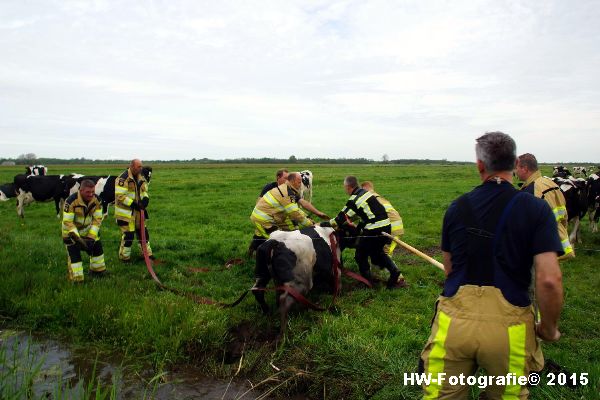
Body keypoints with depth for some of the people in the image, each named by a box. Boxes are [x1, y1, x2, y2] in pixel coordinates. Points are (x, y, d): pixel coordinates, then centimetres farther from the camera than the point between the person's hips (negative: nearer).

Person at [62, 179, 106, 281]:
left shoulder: (96, 200, -17)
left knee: (97, 246, 11)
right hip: (71, 231, -5)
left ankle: (98, 270, 32)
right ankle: (76, 278, 1)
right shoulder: (71, 201, -31)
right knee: (74, 253, -11)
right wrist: (77, 238, -33)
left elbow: (97, 219, -11)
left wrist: (91, 236, -20)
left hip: (88, 229, 5)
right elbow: (67, 222, -28)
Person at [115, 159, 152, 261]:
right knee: (128, 234, -3)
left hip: (138, 210, 8)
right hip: (125, 211, -8)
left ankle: (147, 252, 27)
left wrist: (145, 198, -5)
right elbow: (120, 196, -22)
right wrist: (133, 204, -26)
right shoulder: (123, 178, -19)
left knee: (142, 230, 14)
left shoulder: (140, 177, 6)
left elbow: (144, 190, 17)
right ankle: (124, 256, 15)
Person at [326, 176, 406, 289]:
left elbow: (341, 218, -10)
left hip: (374, 230, -8)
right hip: (386, 226, 8)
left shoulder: (353, 200, -12)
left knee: (361, 255, 11)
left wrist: (322, 224, -2)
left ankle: (367, 281, 18)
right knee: (377, 252, 26)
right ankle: (395, 273, 12)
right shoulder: (366, 192, 13)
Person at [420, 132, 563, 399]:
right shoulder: (536, 209, -5)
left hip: (454, 320, 2)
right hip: (507, 326, -1)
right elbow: (549, 280, -13)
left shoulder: (457, 207, 4)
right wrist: (549, 329, 2)